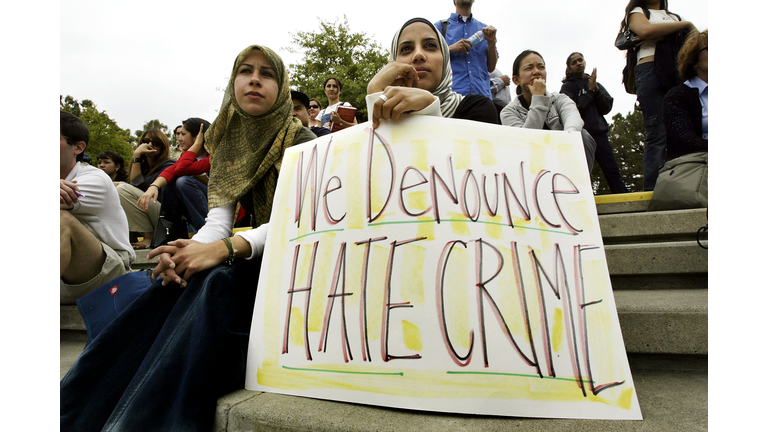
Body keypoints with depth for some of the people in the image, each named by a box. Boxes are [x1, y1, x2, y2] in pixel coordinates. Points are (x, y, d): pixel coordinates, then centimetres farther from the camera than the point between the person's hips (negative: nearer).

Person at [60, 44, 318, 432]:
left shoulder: (301, 141, -6)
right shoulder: (227, 145, 10)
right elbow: (219, 218, -1)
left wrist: (225, 247, -31)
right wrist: (190, 249, -24)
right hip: (254, 257, 5)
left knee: (212, 285, -31)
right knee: (174, 284, -21)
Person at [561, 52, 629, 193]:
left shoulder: (596, 84, 21)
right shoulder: (568, 86, 8)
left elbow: (607, 107, 10)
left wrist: (596, 90, -2)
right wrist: (590, 91, -5)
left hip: (599, 133, 4)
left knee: (613, 172, -4)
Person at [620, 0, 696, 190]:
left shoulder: (675, 17, 33)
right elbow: (646, 31, -4)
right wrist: (686, 24, 4)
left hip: (681, 74, 5)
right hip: (652, 72, -4)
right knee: (657, 135, -16)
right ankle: (652, 191, -20)